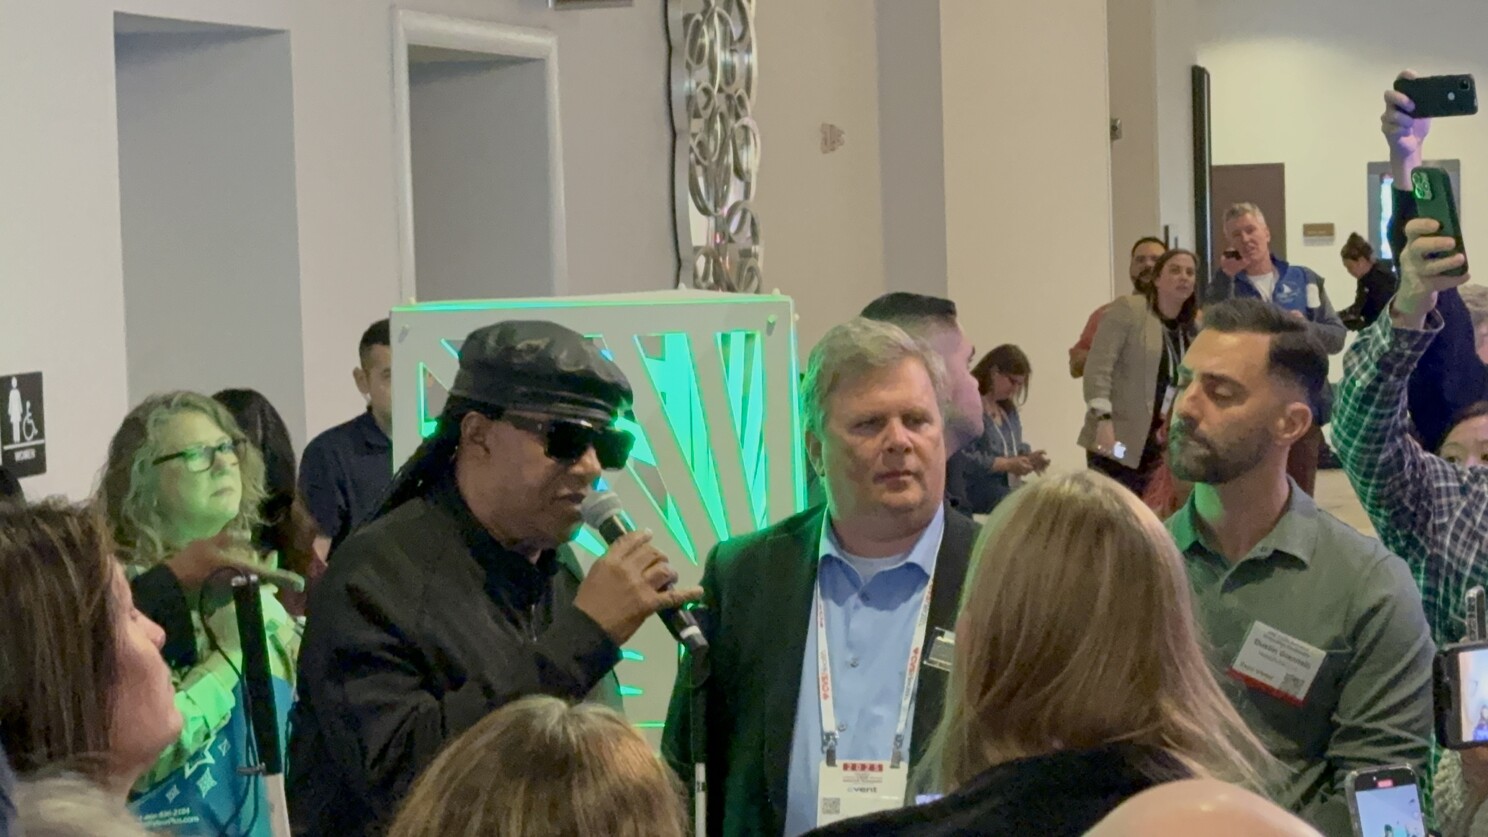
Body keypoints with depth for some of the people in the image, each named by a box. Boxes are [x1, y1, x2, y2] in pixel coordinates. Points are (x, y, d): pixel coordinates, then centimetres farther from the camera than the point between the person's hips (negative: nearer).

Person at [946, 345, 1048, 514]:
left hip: (1008, 488, 9)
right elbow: (963, 460, -23)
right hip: (973, 492, -9)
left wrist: (1030, 456, 2)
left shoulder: (1007, 408, 17)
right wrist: (1008, 465, -20)